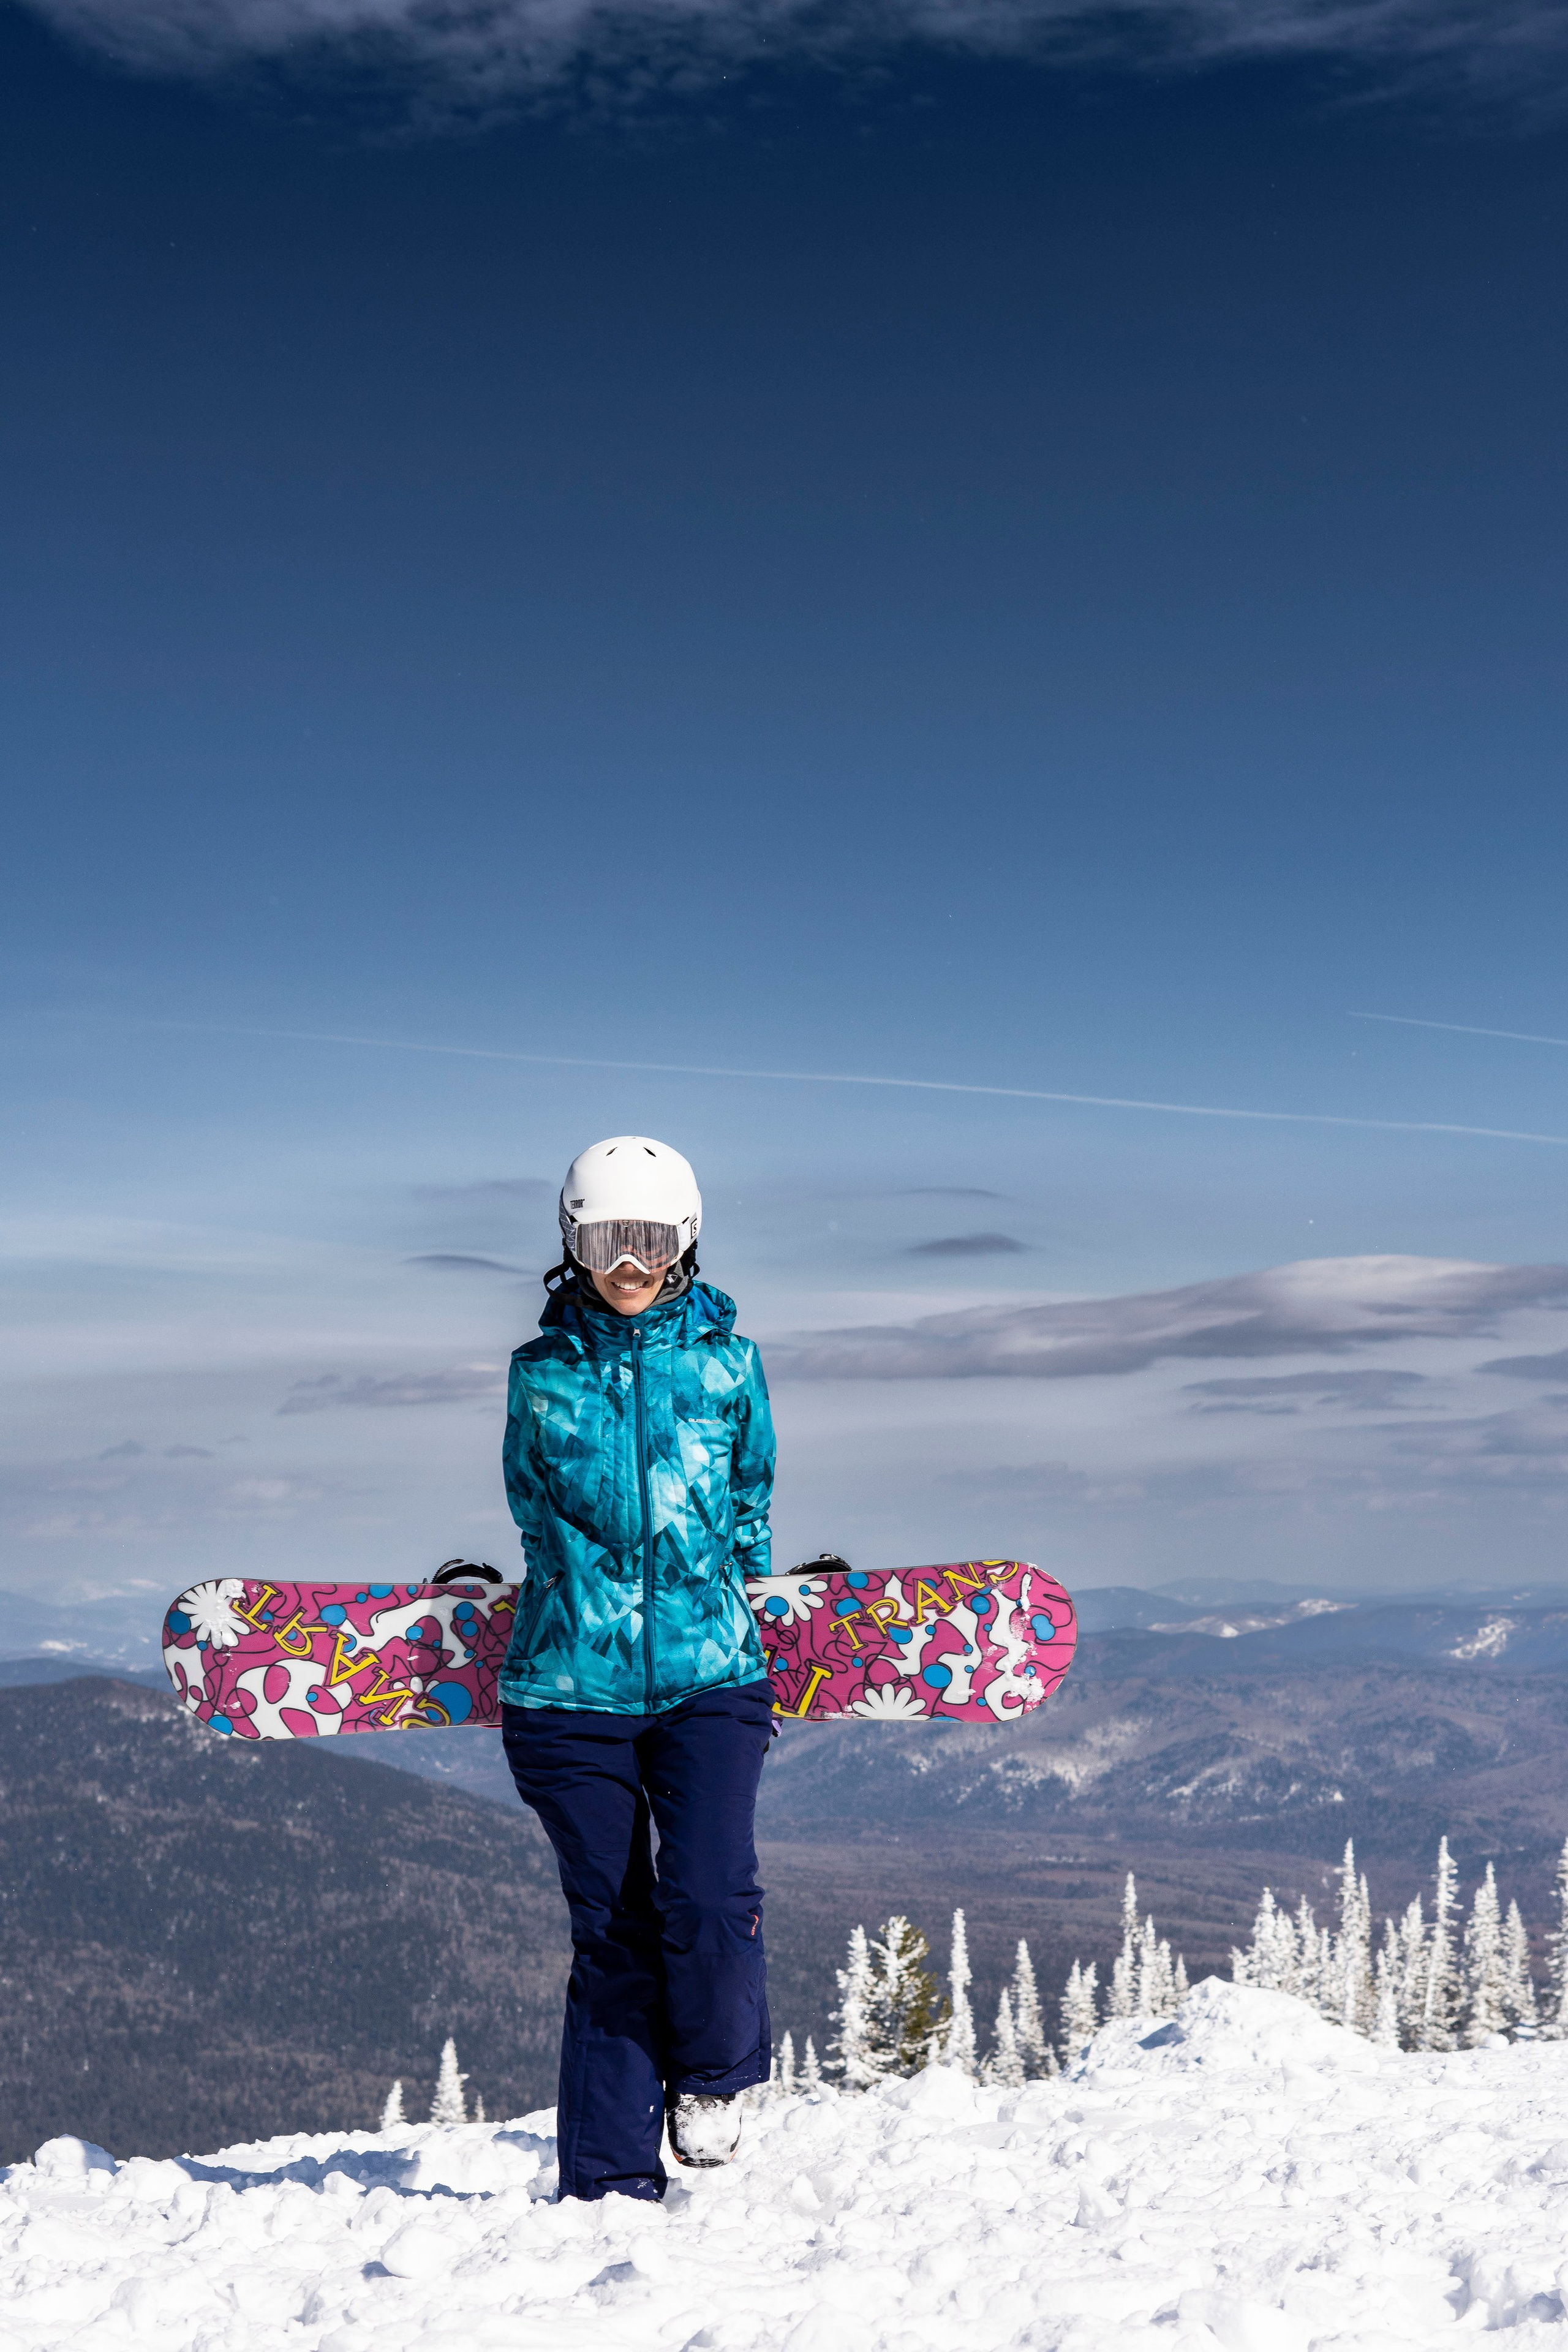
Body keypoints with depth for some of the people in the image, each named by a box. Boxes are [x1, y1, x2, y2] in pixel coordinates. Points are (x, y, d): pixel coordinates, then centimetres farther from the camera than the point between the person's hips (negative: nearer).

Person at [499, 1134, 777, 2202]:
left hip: (709, 1675, 0)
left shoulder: (727, 1362, 6)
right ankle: (609, 2181, 15)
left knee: (708, 1899, -17)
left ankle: (715, 2074, 14)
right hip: (572, 1687, 0)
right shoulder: (543, 1373, 6)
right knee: (611, 1933, 3)